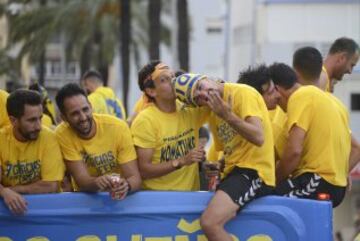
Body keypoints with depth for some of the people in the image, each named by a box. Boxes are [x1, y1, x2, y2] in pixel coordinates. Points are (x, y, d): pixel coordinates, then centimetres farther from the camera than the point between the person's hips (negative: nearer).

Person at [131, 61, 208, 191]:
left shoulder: (189, 110, 5)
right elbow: (143, 170, -11)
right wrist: (181, 161, -19)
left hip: (192, 192, 6)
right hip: (158, 195, -6)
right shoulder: (145, 121, -8)